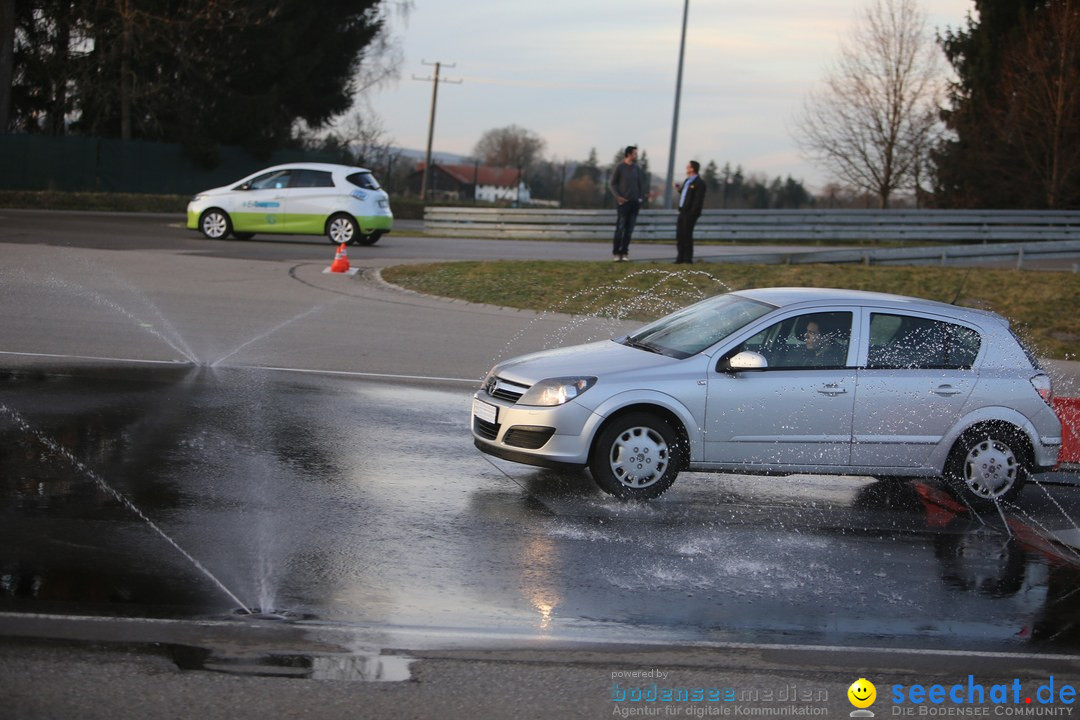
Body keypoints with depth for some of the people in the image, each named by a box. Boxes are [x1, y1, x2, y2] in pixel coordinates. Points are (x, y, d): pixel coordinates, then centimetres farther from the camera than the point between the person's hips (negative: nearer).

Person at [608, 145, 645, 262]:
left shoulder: (637, 168, 11)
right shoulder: (620, 167, -3)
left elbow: (641, 184, 17)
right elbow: (612, 183, -1)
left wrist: (641, 197, 5)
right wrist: (618, 196, -12)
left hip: (635, 203, 5)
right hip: (623, 202, -5)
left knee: (629, 229, 4)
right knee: (620, 228, -7)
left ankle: (624, 252, 7)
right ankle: (616, 253, -2)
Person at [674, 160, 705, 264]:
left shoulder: (699, 183, -10)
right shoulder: (687, 181, 18)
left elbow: (698, 200, -16)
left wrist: (692, 213, -21)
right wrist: (679, 190, 8)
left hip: (690, 213, -9)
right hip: (682, 212, 9)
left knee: (687, 235, -6)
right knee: (679, 236, 8)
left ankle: (688, 259, 0)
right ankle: (681, 258, 14)